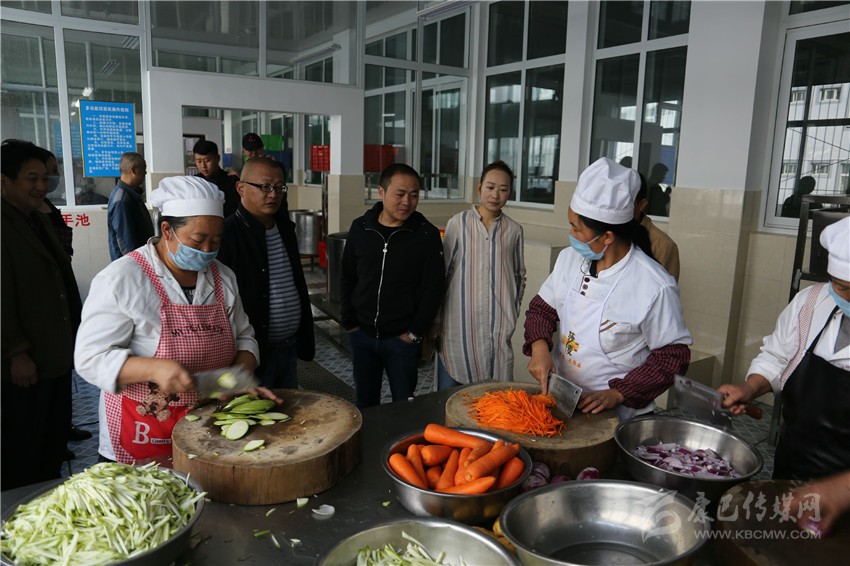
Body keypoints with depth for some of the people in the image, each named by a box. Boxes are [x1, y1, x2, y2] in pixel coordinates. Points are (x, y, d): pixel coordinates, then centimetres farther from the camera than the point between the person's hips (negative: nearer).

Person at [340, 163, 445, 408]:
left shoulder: (427, 235, -8)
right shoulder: (360, 228, 1)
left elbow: (433, 289, -6)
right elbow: (347, 278, 8)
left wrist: (415, 332, -8)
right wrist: (349, 322, 3)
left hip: (402, 339, -3)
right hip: (362, 334, 3)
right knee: (364, 403, 16)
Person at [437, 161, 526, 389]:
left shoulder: (514, 230, 4)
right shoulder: (457, 223, -2)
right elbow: (443, 271, 3)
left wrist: (512, 314, 11)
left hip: (498, 327, 1)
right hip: (459, 323, -1)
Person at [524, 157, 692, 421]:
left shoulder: (655, 287, -18)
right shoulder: (569, 258, -2)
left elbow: (673, 355, -10)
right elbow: (542, 308, 9)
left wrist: (619, 395, -17)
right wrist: (539, 346, -11)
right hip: (559, 394, 5)